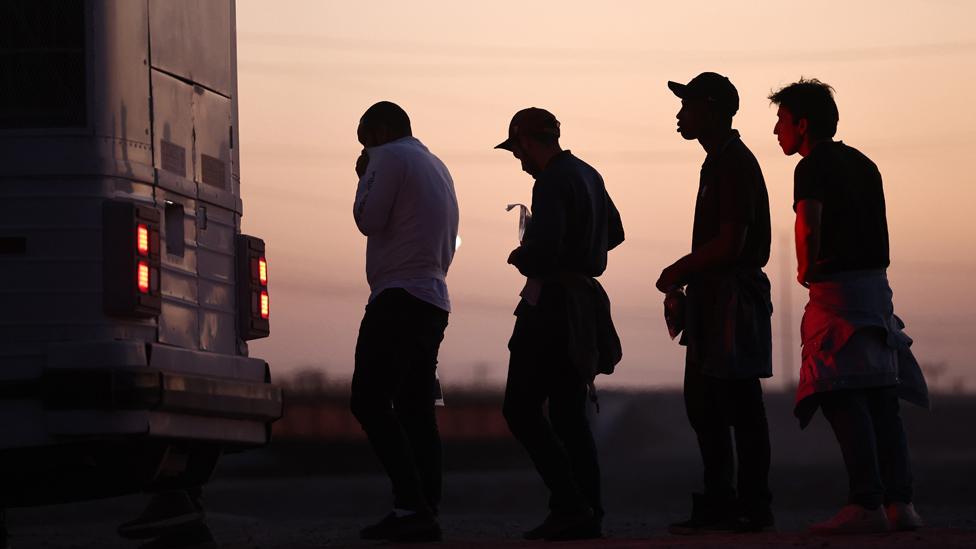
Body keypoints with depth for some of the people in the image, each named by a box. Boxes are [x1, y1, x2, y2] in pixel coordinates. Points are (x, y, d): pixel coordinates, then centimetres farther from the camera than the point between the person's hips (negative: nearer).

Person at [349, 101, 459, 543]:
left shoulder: (391, 157, -4)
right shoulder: (437, 167, 24)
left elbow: (369, 219, -10)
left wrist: (364, 176, 6)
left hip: (399, 298, -9)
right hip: (434, 302, 9)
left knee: (369, 402, -12)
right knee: (415, 408, 6)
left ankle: (411, 505, -22)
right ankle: (425, 513, -1)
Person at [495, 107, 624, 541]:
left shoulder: (552, 182, -15)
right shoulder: (588, 176, 15)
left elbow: (542, 249, -25)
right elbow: (614, 233, 29)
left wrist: (520, 258, -5)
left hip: (552, 305, -9)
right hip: (583, 302, 9)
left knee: (521, 409, -6)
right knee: (569, 413, 11)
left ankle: (569, 505, -12)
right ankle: (587, 514, 7)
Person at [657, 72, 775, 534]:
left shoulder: (735, 164, -14)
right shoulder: (719, 162, 18)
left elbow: (730, 244, -20)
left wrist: (679, 271, -9)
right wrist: (683, 280, 15)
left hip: (733, 297, -10)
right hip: (714, 297, 10)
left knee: (739, 404, -6)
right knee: (702, 403, 11)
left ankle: (753, 506, -3)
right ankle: (718, 502, 15)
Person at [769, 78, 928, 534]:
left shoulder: (813, 166, -7)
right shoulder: (861, 163, 20)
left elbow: (809, 226, -22)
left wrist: (805, 270, -5)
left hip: (838, 289, -8)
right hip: (876, 283, 9)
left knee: (843, 398, -11)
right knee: (881, 400, 8)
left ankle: (867, 505, -18)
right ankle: (900, 504, 3)